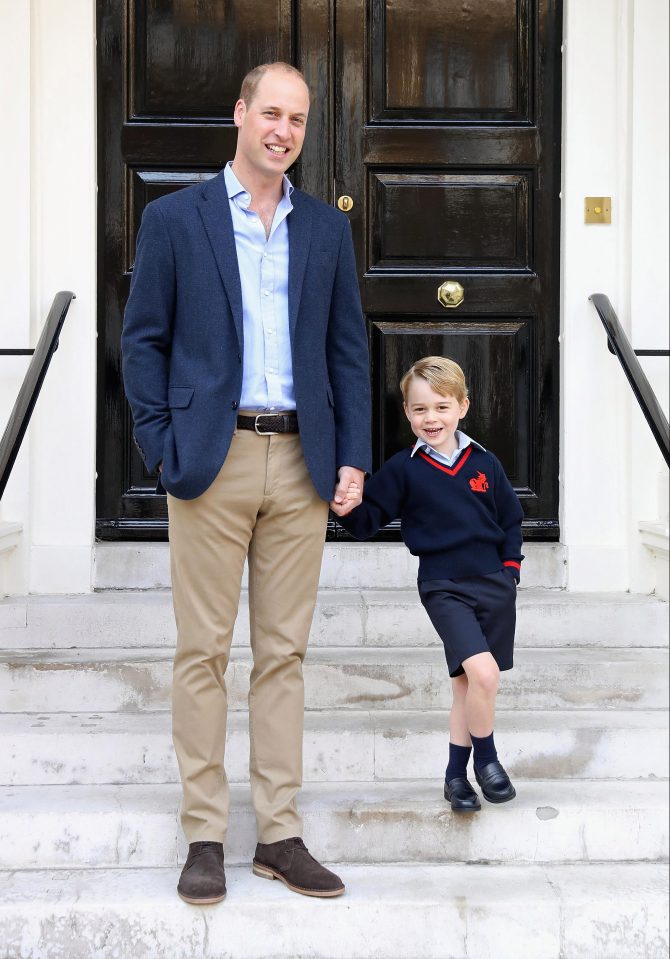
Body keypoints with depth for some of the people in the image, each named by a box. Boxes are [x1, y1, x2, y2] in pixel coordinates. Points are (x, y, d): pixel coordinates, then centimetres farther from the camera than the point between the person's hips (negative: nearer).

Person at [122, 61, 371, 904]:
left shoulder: (327, 229, 12)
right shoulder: (174, 218, 4)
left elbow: (348, 349, 12)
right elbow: (142, 340, 3)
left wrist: (353, 456, 3)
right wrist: (162, 448, -6)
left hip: (302, 465, 3)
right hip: (212, 459, -3)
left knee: (283, 653, 7)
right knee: (203, 652, 1)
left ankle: (279, 834, 16)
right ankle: (204, 837, 10)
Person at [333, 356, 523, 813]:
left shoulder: (485, 464, 6)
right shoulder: (403, 470, -2)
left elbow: (511, 519, 15)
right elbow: (370, 519, -2)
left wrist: (511, 565, 5)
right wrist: (350, 508, -22)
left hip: (494, 584, 3)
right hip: (444, 587, -3)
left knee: (469, 683, 9)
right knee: (482, 672, -21)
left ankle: (457, 773, 23)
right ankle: (486, 755, 3)